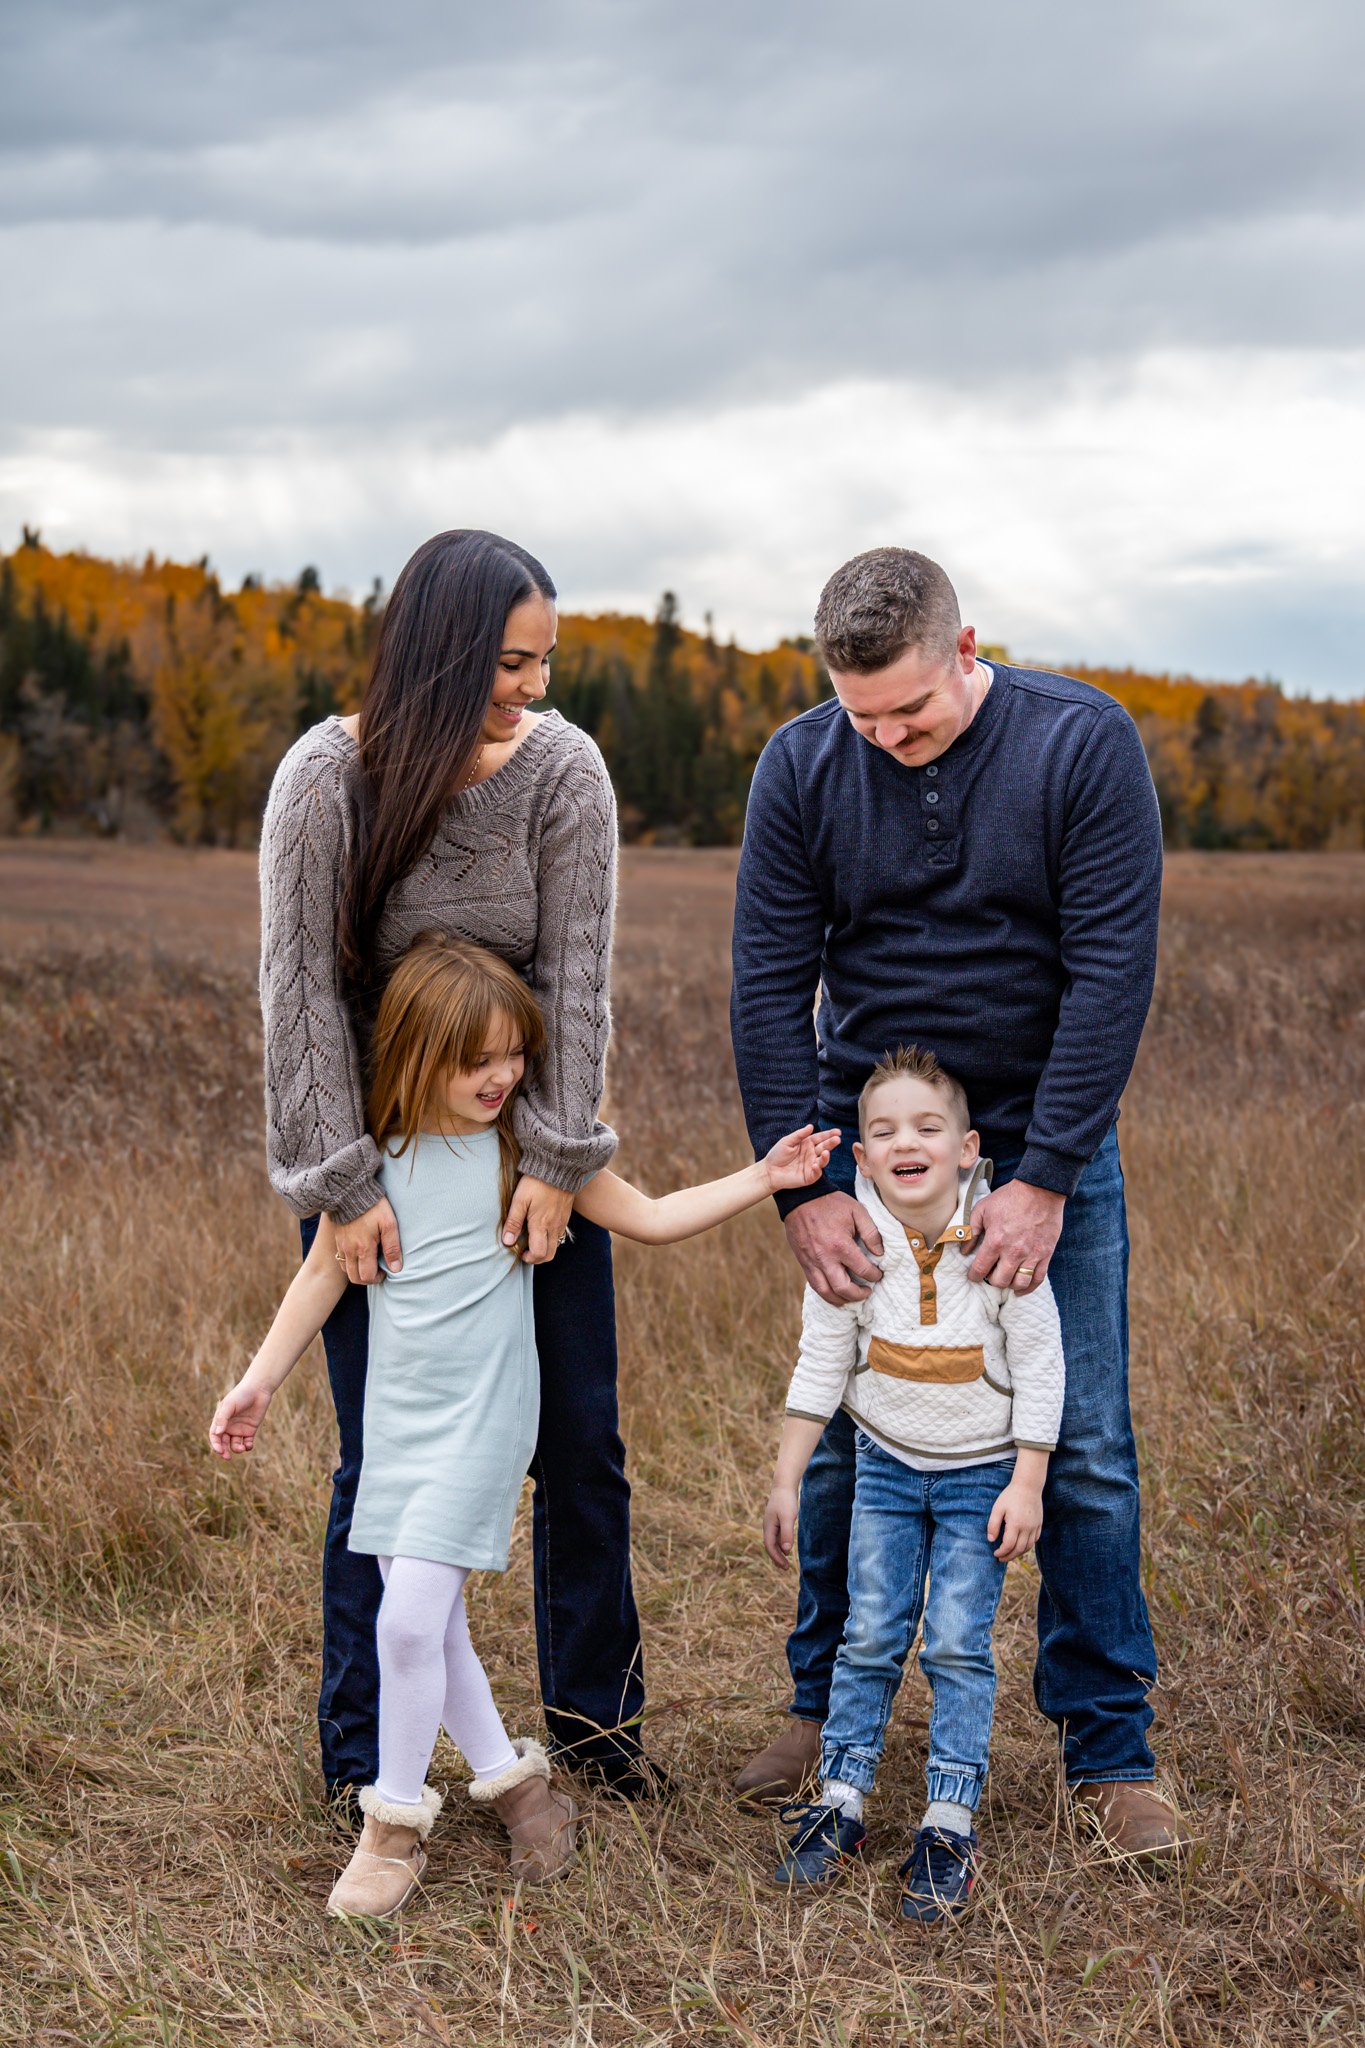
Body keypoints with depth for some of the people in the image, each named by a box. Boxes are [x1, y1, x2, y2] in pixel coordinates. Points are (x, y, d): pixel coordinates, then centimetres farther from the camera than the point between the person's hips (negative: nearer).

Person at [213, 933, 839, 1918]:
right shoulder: (376, 1154, -1)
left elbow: (650, 1217, 3)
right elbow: (327, 1269, 10)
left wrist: (762, 1178, -6)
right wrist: (258, 1382, 9)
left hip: (481, 1420, -3)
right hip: (396, 1417, 3)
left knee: (410, 1619, -11)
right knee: (430, 1624, 8)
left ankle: (396, 1825, 6)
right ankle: (513, 1777, 29)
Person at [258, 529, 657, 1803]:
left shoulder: (562, 769, -10)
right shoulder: (328, 778, -16)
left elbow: (576, 978, -12)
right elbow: (300, 992, -15)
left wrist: (558, 1158, -17)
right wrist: (345, 1184, -18)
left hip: (527, 1139, 2)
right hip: (371, 1148, -2)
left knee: (581, 1443, 7)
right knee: (383, 1458, 1)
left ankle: (594, 1715, 26)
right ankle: (360, 1758, 17)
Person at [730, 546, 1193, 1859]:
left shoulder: (1084, 744, -14)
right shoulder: (801, 769, -7)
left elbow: (1113, 970, -16)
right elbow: (769, 985, -7)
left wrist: (1044, 1179, -20)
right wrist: (800, 1188, -14)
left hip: (1047, 1150, -1)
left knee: (1084, 1452, 0)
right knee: (843, 1439, 5)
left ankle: (1108, 1750, 12)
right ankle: (823, 1709, 23)